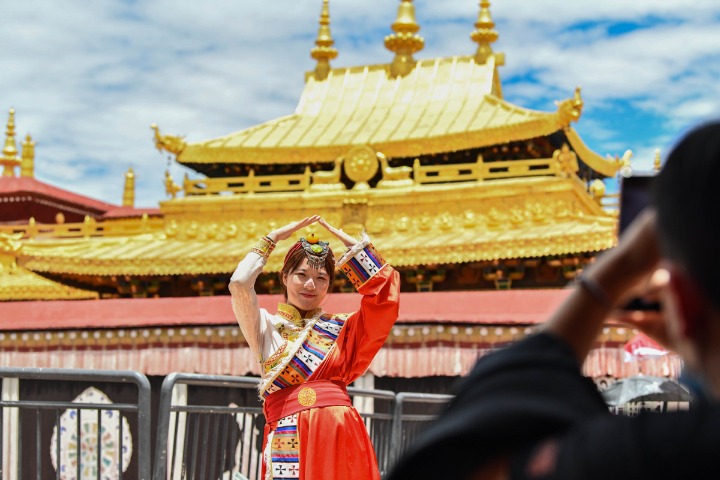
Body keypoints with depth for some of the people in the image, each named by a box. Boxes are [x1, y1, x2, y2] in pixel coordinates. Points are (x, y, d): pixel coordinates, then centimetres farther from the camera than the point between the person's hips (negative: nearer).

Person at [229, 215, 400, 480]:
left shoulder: (341, 327, 18)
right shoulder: (267, 326, 12)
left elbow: (383, 292, 8)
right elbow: (239, 284, -5)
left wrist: (351, 243, 14)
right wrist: (273, 238, 7)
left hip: (339, 435, 2)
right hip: (289, 438, -2)